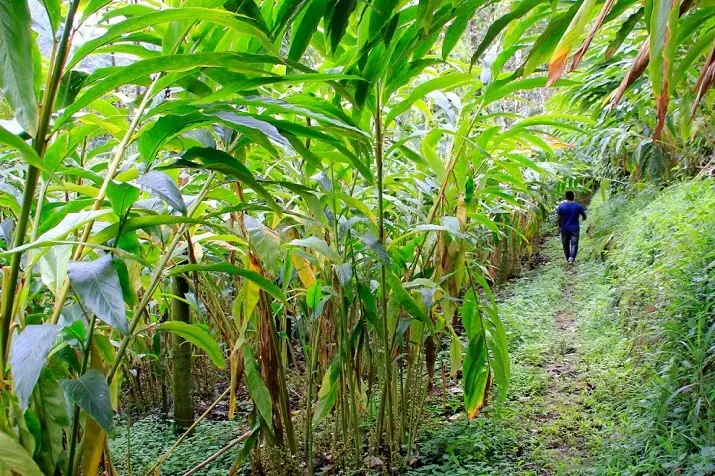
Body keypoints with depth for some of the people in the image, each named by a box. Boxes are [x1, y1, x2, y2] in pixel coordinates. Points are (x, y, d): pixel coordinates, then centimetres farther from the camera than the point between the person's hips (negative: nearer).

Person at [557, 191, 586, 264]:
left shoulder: (561, 206, -12)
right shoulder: (579, 206, -7)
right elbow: (584, 216, 5)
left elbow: (559, 218, -7)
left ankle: (568, 258, 27)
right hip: (575, 228, 0)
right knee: (574, 244, -2)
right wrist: (584, 218, 29)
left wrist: (559, 226, 11)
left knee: (566, 244, 15)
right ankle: (572, 257, -22)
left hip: (564, 228, 0)